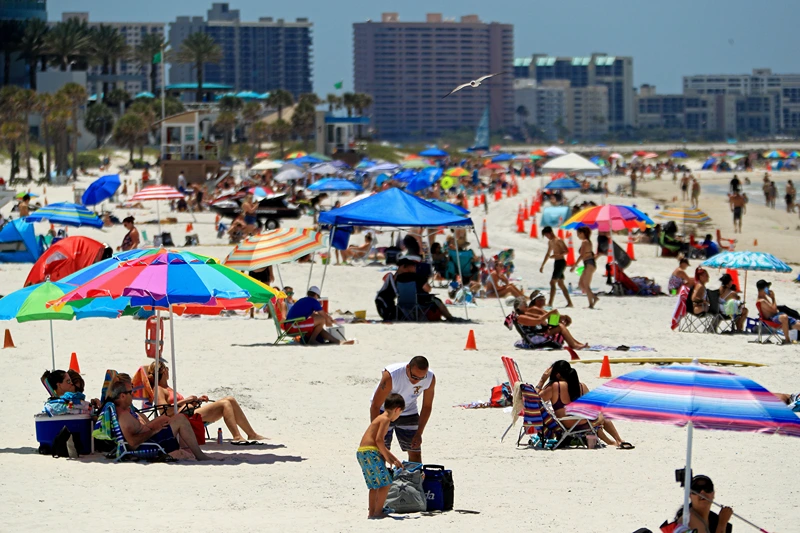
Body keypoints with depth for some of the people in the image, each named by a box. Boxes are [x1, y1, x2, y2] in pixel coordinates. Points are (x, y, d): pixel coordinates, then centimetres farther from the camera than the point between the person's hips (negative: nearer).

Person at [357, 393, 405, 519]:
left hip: (362, 453, 10)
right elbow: (379, 439, -18)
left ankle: (372, 512, 21)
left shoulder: (380, 418, 24)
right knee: (385, 483, -6)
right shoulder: (385, 419, -6)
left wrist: (394, 459, 36)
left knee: (374, 485, 18)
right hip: (370, 452, -10)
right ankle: (378, 512, -6)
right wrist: (387, 457, -7)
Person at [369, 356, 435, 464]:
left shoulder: (430, 378, -21)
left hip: (408, 412, 4)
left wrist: (418, 434, -7)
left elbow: (427, 407, -5)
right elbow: (375, 406, -27)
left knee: (415, 453, -1)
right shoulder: (391, 375, -34)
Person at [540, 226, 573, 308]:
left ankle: (550, 303, -19)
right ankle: (569, 302, 16)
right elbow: (548, 254, 28)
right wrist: (542, 265, 29)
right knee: (561, 283, 12)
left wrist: (557, 255, -32)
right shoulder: (550, 242, 17)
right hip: (556, 262, 10)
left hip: (561, 262, -10)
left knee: (552, 282, -14)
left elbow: (566, 251, -20)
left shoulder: (558, 240, -12)